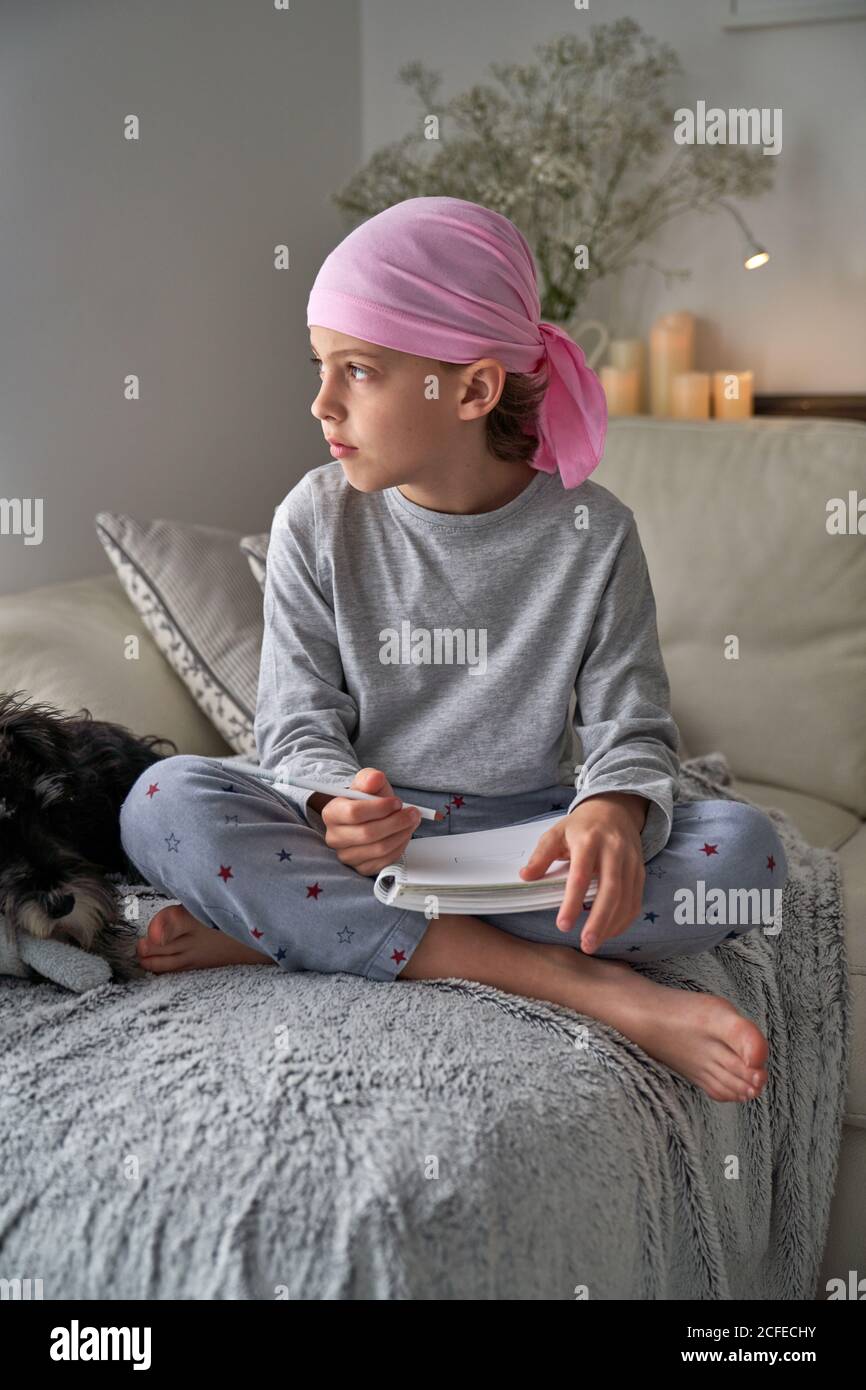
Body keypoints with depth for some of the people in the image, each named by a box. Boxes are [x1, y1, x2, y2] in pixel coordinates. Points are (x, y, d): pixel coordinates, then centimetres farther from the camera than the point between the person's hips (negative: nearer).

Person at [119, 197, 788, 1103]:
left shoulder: (592, 531, -5)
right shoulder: (317, 519, -3)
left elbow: (634, 725, -2)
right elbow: (299, 724, -2)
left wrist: (614, 811, -27)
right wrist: (337, 805, -26)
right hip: (368, 833, 0)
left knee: (745, 846, -26)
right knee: (164, 803, -29)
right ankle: (585, 984, -31)